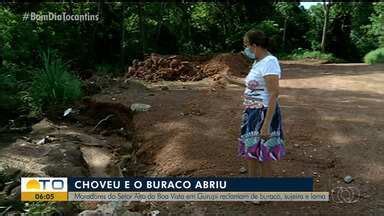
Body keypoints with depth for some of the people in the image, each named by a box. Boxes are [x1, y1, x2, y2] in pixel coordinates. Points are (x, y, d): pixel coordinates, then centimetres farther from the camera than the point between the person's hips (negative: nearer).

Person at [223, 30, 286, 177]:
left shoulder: (269, 62, -19)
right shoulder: (258, 62, 10)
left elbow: (274, 94, -24)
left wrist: (266, 124, -27)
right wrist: (233, 80, 33)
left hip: (264, 115, -10)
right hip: (253, 114, 10)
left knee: (263, 158, 3)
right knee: (251, 152, 20)